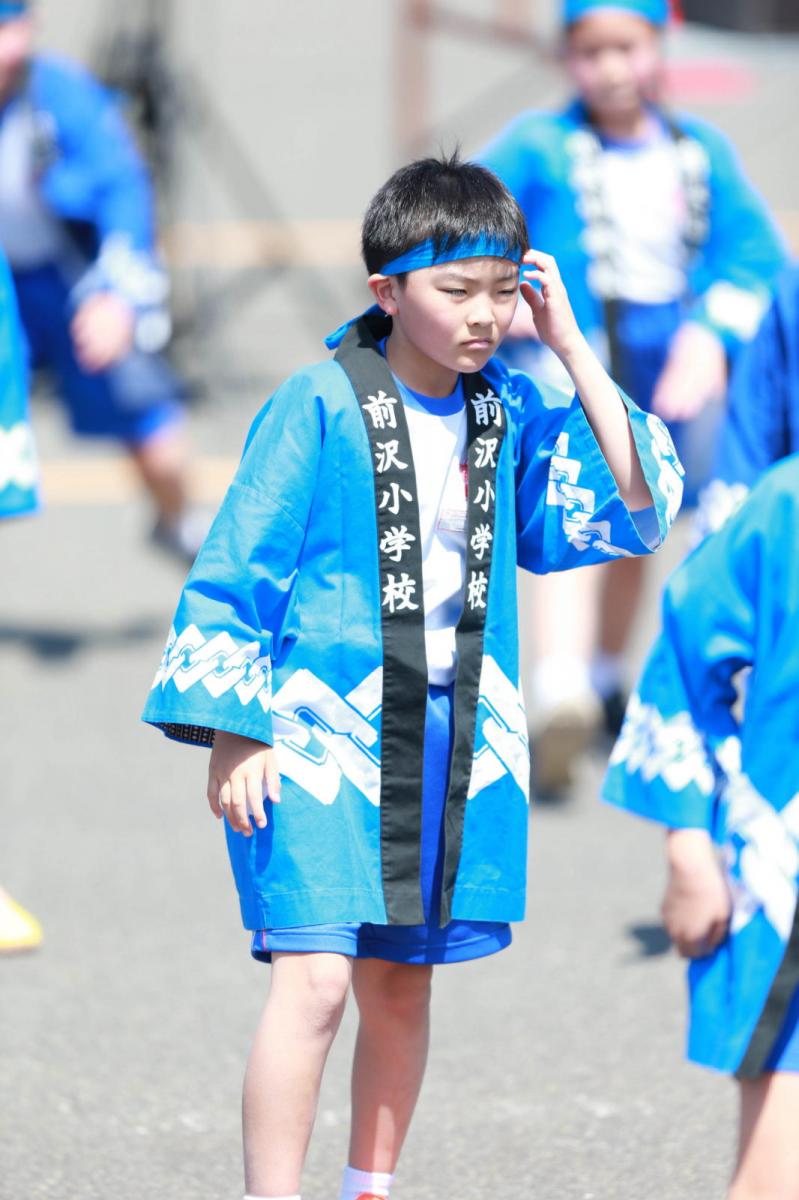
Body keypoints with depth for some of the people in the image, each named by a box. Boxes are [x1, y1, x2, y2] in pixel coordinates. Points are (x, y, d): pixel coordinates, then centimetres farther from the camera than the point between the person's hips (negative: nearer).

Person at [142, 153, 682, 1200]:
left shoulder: (509, 413, 6)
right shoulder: (321, 407, -10)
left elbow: (635, 510, 0)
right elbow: (237, 570, -6)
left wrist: (571, 346, -4)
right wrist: (233, 735, -9)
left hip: (456, 749, 5)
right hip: (320, 736, -5)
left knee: (401, 985, 13)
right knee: (314, 982, -15)